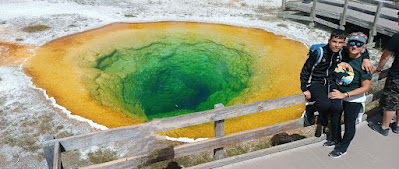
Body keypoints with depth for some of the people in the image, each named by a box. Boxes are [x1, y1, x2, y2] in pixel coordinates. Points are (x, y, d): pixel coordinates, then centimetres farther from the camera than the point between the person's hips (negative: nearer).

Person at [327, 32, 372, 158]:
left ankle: (342, 148, 31)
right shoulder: (342, 54, -12)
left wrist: (345, 95, -27)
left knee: (349, 124, 10)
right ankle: (335, 139, 46)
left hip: (354, 99, -5)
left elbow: (365, 87, -21)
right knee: (335, 118, 21)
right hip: (338, 93, 5)